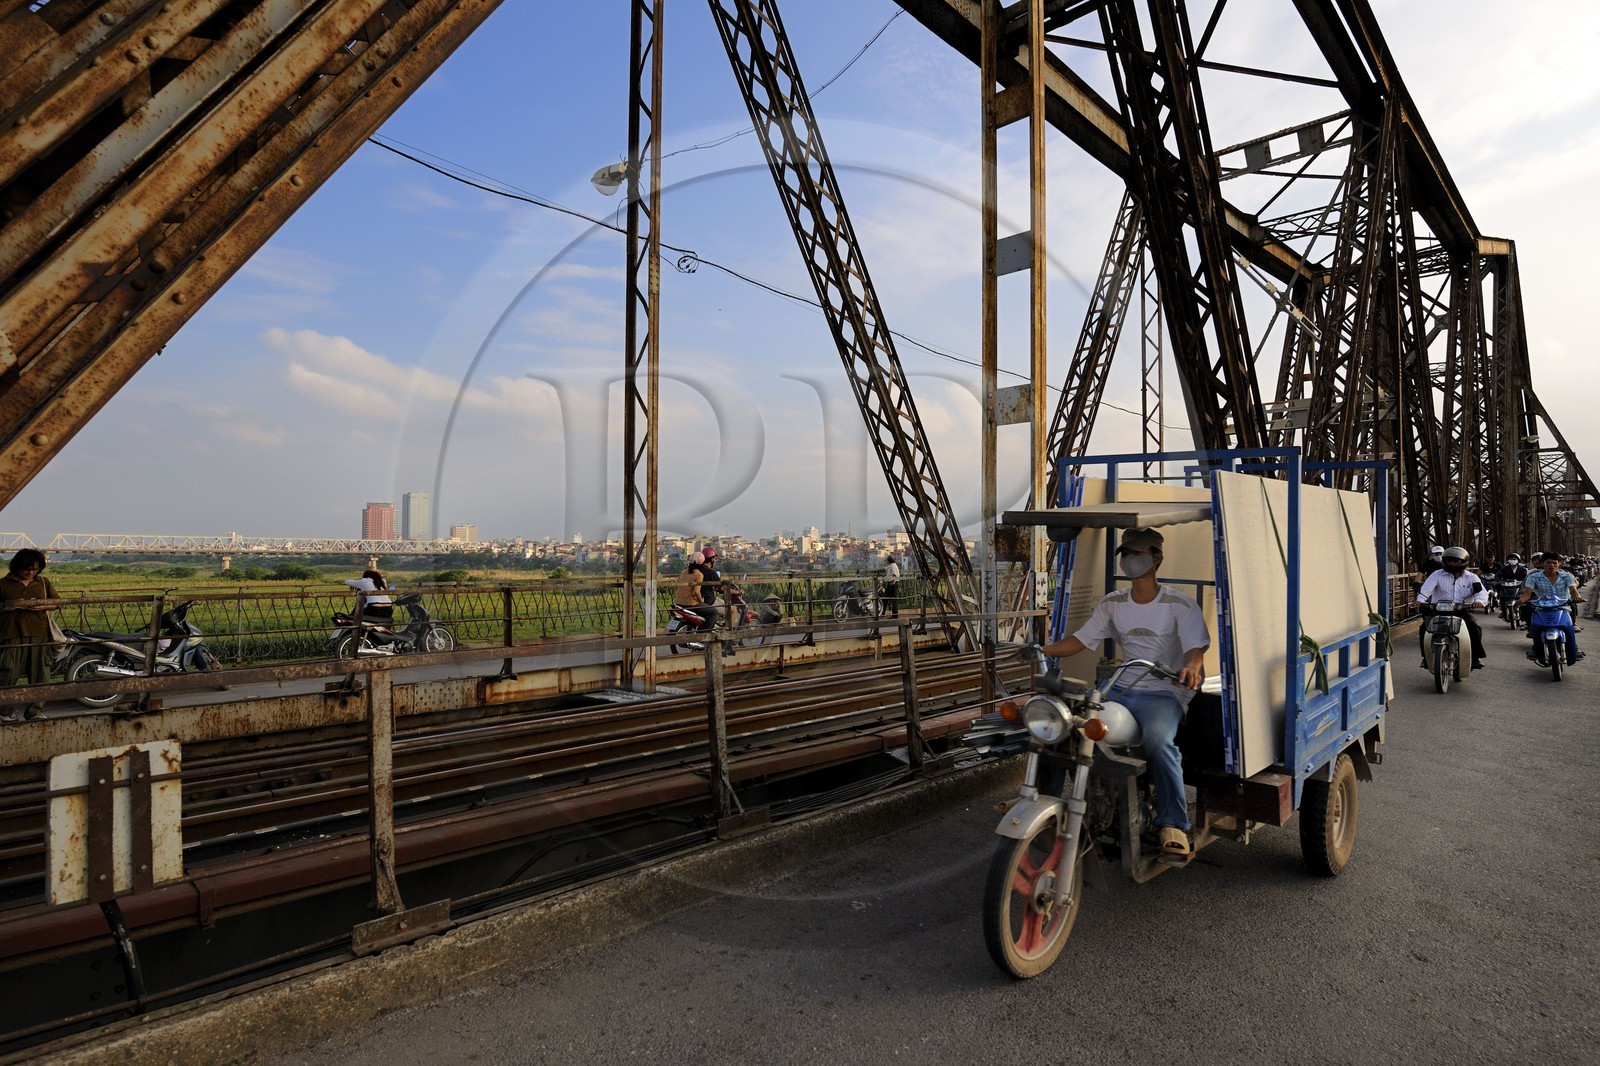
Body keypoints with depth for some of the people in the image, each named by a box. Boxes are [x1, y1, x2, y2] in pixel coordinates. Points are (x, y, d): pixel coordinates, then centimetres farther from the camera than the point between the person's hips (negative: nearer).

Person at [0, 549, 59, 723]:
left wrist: (42, 606, -7)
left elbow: (55, 603, 13)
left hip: (40, 635, 2)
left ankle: (35, 711, 14)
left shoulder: (43, 582, 12)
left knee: (40, 675, 5)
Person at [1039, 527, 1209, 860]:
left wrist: (1190, 667, -39)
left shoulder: (1179, 605, -4)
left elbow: (1196, 647, -14)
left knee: (1158, 740, -37)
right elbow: (1081, 639, 11)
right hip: (1122, 689, 5)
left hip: (1164, 694, -5)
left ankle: (1173, 824, -22)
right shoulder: (1112, 603, 11)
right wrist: (1042, 650, -6)